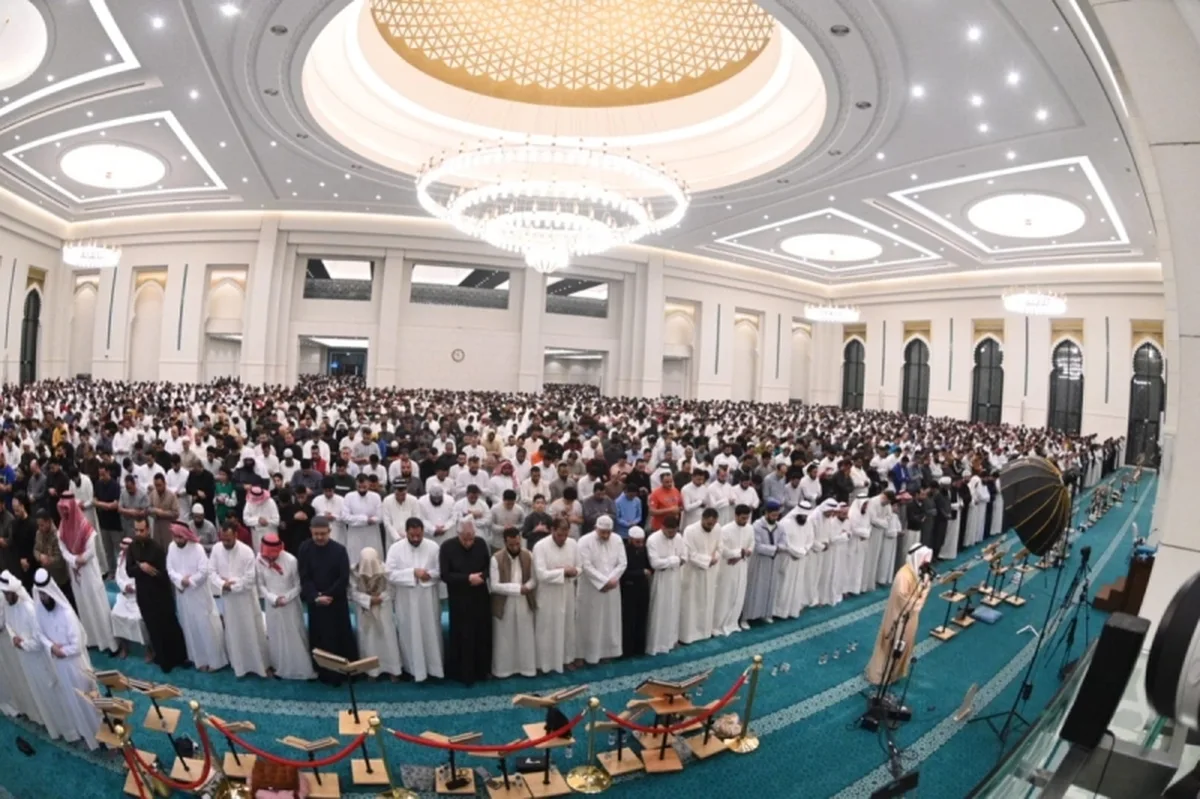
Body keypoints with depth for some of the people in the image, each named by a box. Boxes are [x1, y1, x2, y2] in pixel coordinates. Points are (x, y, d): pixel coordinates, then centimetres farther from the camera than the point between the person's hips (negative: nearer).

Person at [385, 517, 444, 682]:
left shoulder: (433, 547, -3)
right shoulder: (395, 548, -6)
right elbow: (391, 575, -12)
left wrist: (429, 574, -20)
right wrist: (412, 572, -20)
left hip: (428, 599, 1)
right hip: (406, 601, -1)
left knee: (431, 634, 10)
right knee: (410, 635, 8)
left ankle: (434, 667, 24)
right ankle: (414, 669, 21)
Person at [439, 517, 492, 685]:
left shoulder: (481, 544, -3)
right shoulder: (447, 547, -12)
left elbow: (488, 567, 6)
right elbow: (444, 575, -15)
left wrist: (481, 576, -16)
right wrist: (468, 578, -23)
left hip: (480, 598, 3)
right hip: (459, 600, -3)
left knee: (482, 635, 11)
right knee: (462, 637, 3)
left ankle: (481, 670, 27)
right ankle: (463, 673, 18)